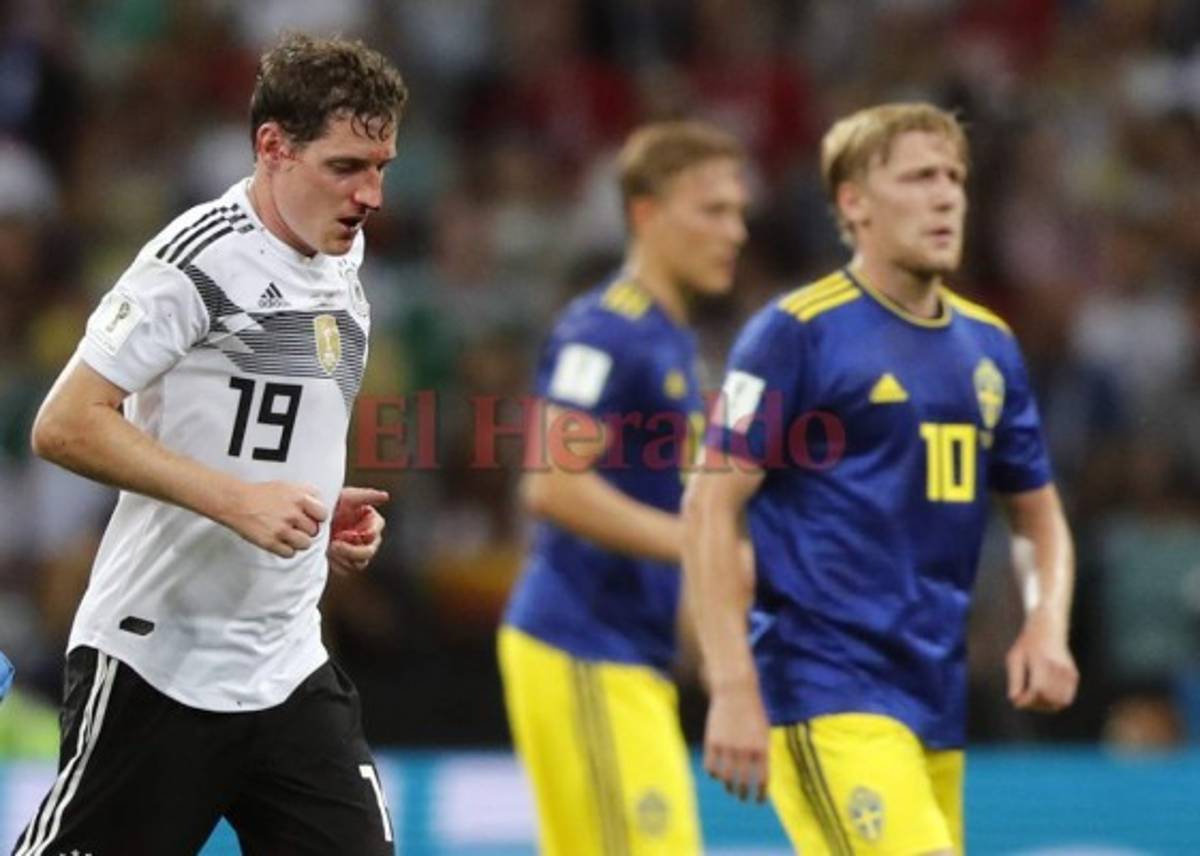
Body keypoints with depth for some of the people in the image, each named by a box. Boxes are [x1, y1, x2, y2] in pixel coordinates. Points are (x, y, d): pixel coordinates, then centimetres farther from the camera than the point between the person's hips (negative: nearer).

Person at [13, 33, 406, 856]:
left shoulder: (341, 259, 11)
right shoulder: (199, 261, -15)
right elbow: (65, 425, -19)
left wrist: (328, 510, 7)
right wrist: (236, 500, -24)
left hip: (288, 666, 7)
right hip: (158, 662, -7)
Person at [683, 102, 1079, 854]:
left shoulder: (989, 345, 13)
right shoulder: (796, 332, -7)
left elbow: (1038, 514, 23)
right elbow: (710, 507, -10)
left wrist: (1047, 624, 2)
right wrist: (732, 688, -17)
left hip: (936, 700, 7)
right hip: (826, 696, -7)